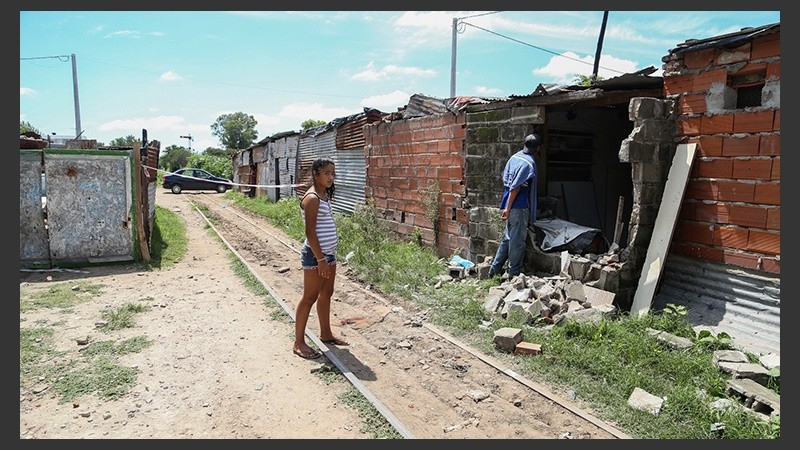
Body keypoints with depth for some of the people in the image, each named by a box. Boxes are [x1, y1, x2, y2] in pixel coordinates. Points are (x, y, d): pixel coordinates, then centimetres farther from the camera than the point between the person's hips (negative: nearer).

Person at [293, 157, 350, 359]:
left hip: (329, 253, 9)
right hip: (315, 254, -9)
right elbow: (310, 232, -19)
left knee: (326, 294, 17)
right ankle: (299, 343, 9)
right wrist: (321, 259, -20)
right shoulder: (312, 198, -16)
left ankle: (326, 333, 32)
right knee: (310, 297, -1)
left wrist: (327, 257, 16)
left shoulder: (325, 195, 11)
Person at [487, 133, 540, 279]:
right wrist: (508, 208, -17)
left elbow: (505, 179, 15)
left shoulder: (514, 157, 9)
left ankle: (494, 270, 22)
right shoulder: (529, 163, -16)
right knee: (518, 241, 2)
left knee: (507, 238, 17)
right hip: (519, 207, -8)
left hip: (508, 204, 8)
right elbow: (516, 187, -19)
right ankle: (514, 275, 11)